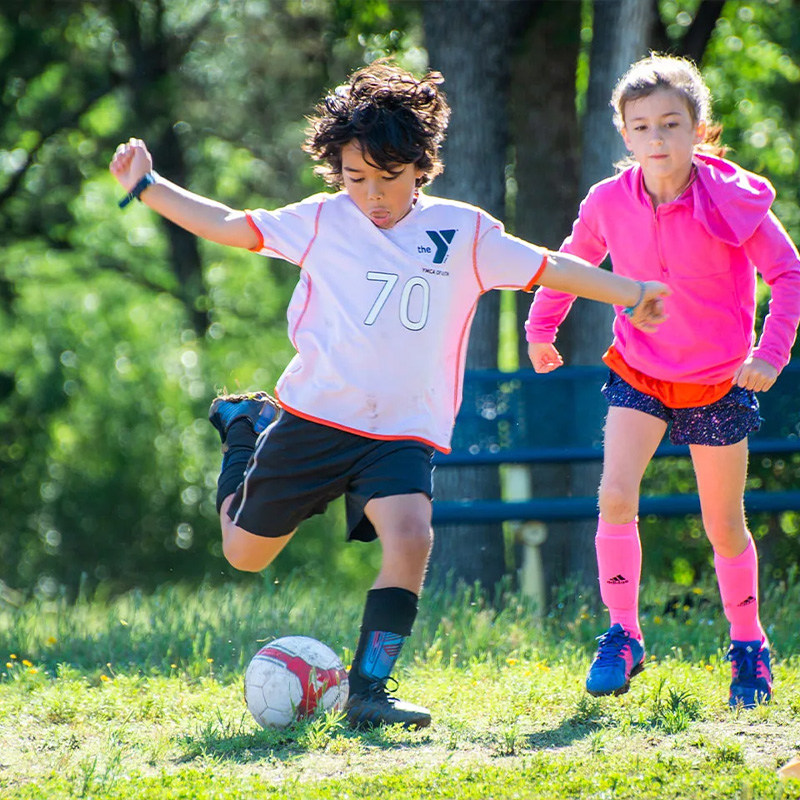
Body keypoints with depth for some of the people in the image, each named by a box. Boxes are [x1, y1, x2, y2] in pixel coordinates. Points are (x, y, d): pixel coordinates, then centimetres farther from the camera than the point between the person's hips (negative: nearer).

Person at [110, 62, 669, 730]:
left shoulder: (462, 231, 2)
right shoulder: (322, 222, 1)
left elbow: (549, 268, 8)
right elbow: (229, 226, 7)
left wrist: (630, 292, 6)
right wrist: (146, 188, 3)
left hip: (404, 433, 0)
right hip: (314, 416, 0)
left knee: (411, 539, -27)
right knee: (246, 553, 11)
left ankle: (369, 691, -16)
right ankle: (246, 428, 41)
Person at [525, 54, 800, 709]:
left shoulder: (731, 200, -17)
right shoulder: (610, 203, -9)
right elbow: (572, 262, 12)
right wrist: (541, 328, 18)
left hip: (718, 383, -2)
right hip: (638, 374, 2)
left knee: (725, 527, 7)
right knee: (615, 497, -19)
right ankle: (623, 637, -7)